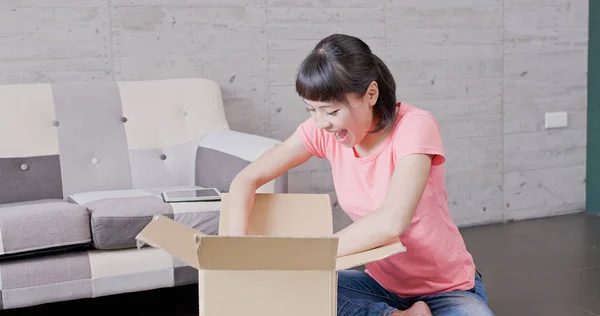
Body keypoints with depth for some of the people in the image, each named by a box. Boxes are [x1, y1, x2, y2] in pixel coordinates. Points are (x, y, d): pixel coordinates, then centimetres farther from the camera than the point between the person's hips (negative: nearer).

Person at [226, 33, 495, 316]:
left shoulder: (415, 126, -23)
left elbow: (391, 222, -38)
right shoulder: (323, 130, -9)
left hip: (448, 289, -5)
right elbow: (246, 180, -5)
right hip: (383, 282, 5)